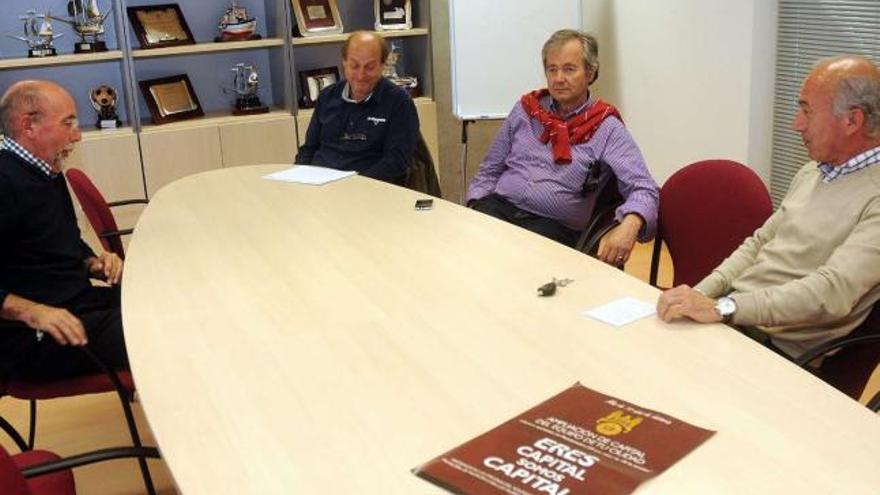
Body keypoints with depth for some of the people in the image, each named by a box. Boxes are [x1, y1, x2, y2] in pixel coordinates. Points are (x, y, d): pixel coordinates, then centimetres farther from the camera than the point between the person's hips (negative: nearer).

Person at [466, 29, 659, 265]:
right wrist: (473, 209, 1)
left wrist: (629, 225, -31)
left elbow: (643, 190, -8)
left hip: (554, 224, -3)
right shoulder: (526, 109, 15)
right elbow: (489, 171, 21)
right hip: (499, 206, 3)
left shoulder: (606, 128, 2)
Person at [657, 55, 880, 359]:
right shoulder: (811, 172, 15)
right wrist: (700, 294, 3)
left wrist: (721, 307, -29)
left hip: (780, 346, -8)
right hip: (730, 316, 8)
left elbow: (833, 291, -24)